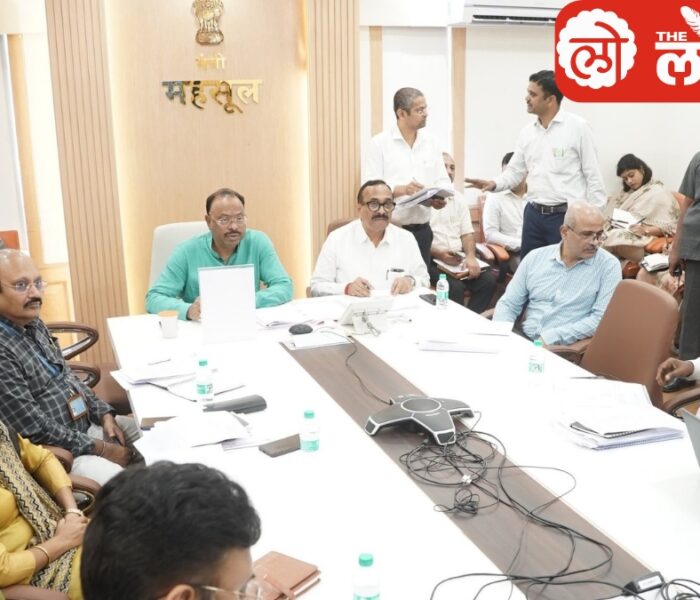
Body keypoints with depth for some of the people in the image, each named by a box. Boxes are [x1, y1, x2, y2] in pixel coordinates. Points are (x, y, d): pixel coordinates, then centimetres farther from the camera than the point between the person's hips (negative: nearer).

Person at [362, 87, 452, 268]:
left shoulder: (431, 142, 11)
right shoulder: (379, 144, -4)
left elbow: (443, 181, 11)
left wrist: (441, 197, -10)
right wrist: (400, 190, -25)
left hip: (422, 230, 4)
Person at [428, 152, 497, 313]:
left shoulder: (459, 199, 17)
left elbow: (467, 233, 11)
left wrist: (471, 257, -8)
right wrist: (438, 254, -21)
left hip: (459, 258, 6)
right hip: (432, 260, -6)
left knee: (489, 280, -17)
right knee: (455, 286, -30)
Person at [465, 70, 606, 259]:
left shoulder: (577, 127, -7)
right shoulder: (527, 132, 9)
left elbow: (593, 176, -5)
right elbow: (515, 171, 11)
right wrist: (494, 184, -10)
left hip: (567, 215, -5)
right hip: (534, 214, 5)